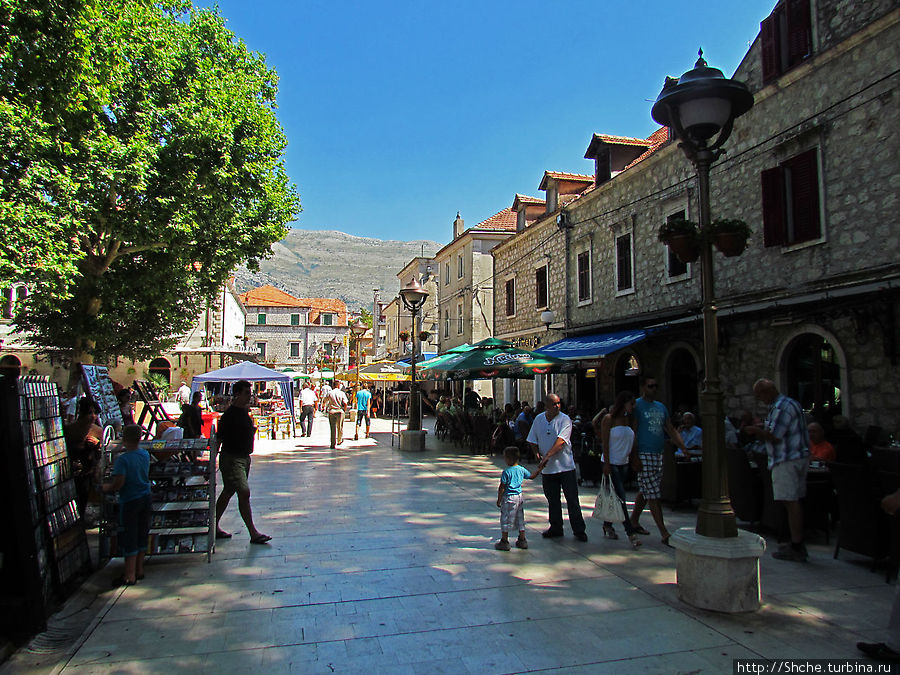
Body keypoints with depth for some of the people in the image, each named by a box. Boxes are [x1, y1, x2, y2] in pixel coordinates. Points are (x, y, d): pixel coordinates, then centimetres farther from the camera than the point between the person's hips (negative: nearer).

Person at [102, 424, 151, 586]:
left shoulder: (123, 459, -19)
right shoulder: (145, 454, 0)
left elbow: (118, 484, -22)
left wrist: (106, 487, -2)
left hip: (130, 502, -6)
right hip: (146, 499, 6)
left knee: (129, 539, 3)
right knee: (141, 536, 15)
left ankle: (130, 576, 10)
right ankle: (139, 570, 25)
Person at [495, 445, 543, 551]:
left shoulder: (506, 472, -17)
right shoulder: (522, 470, 1)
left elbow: (502, 488, -14)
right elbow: (532, 476, 16)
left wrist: (499, 499, -5)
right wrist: (539, 468, 29)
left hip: (509, 498, -7)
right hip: (520, 496, 7)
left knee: (505, 520, 5)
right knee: (520, 519, 18)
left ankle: (504, 541, 11)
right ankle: (522, 540, 24)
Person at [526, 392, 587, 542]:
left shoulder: (564, 419, -7)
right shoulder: (538, 419, 6)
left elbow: (561, 441, -18)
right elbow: (533, 441, 14)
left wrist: (547, 456, -24)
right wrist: (538, 455, -1)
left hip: (565, 466, -3)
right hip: (548, 468, 4)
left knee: (572, 499, -1)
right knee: (552, 500, 11)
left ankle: (579, 530, 9)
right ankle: (556, 528, 24)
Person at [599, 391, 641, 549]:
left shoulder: (628, 420, 11)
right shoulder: (608, 419, -8)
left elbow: (631, 443, 14)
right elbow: (604, 442, -11)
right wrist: (607, 464, -16)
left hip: (623, 463, 7)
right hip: (611, 463, -7)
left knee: (615, 497, 11)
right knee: (620, 497, -9)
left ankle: (607, 525, 24)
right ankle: (631, 533, -10)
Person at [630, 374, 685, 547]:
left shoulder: (661, 407, 16)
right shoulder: (637, 406, -5)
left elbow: (671, 430, 17)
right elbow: (633, 432, -8)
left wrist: (684, 448, 5)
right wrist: (635, 457, -13)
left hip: (658, 455, 7)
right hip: (644, 455, -7)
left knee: (646, 492, 14)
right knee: (653, 495, -7)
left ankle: (634, 521, 30)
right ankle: (664, 534, -6)